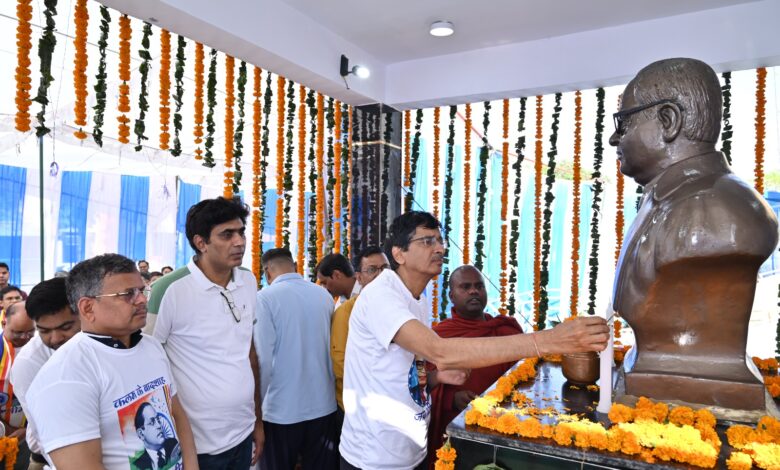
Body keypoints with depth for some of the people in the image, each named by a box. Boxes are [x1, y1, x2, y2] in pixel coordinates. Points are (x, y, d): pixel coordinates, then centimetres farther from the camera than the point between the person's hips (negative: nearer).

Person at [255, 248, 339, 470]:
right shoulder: (324, 295, 3)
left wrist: (258, 402, -2)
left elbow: (264, 360, -15)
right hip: (324, 406, 4)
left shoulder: (264, 297, -12)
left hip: (281, 409, -4)